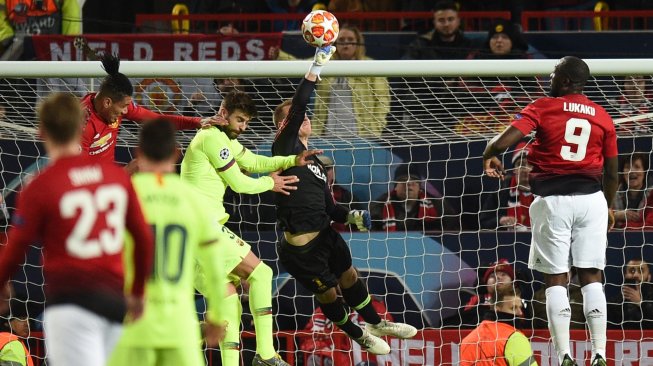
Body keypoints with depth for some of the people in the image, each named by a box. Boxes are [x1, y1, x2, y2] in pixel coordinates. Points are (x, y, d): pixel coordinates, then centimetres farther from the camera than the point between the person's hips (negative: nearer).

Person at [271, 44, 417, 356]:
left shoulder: (314, 162, 17)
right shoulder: (285, 149, -9)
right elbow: (297, 107, -24)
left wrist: (350, 217, 1)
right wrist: (316, 67, -25)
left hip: (324, 235, 8)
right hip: (299, 246, -8)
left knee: (349, 277, 20)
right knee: (328, 292, 7)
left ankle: (376, 323, 42)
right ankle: (359, 337, 28)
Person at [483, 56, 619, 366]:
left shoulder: (543, 108, -4)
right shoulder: (602, 117, 7)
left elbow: (502, 141, -13)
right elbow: (612, 172, 11)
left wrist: (489, 156, 10)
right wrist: (608, 207, 27)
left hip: (553, 201, -3)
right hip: (592, 200, 3)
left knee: (556, 279, 2)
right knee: (592, 277, 5)